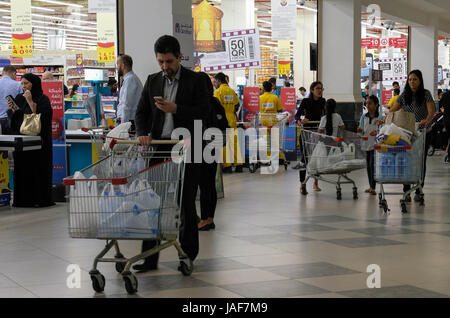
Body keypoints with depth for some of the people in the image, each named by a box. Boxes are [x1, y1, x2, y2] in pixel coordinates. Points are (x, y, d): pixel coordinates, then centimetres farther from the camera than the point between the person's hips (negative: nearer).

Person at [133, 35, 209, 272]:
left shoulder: (194, 80, 0)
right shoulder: (152, 81, 12)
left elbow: (203, 110, -7)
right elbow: (141, 112, 11)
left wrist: (176, 109, -18)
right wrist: (142, 133, -8)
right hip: (159, 147, 3)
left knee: (186, 203, 3)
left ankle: (188, 254, 15)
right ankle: (149, 258, 3)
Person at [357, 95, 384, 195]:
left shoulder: (380, 117, -6)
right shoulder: (364, 116, 7)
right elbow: (361, 130, 12)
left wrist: (377, 133, -24)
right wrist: (360, 130, -10)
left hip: (375, 144, -5)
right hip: (366, 143, 5)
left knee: (373, 164, -12)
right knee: (368, 165, 11)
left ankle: (373, 188, -12)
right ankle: (371, 186, 21)